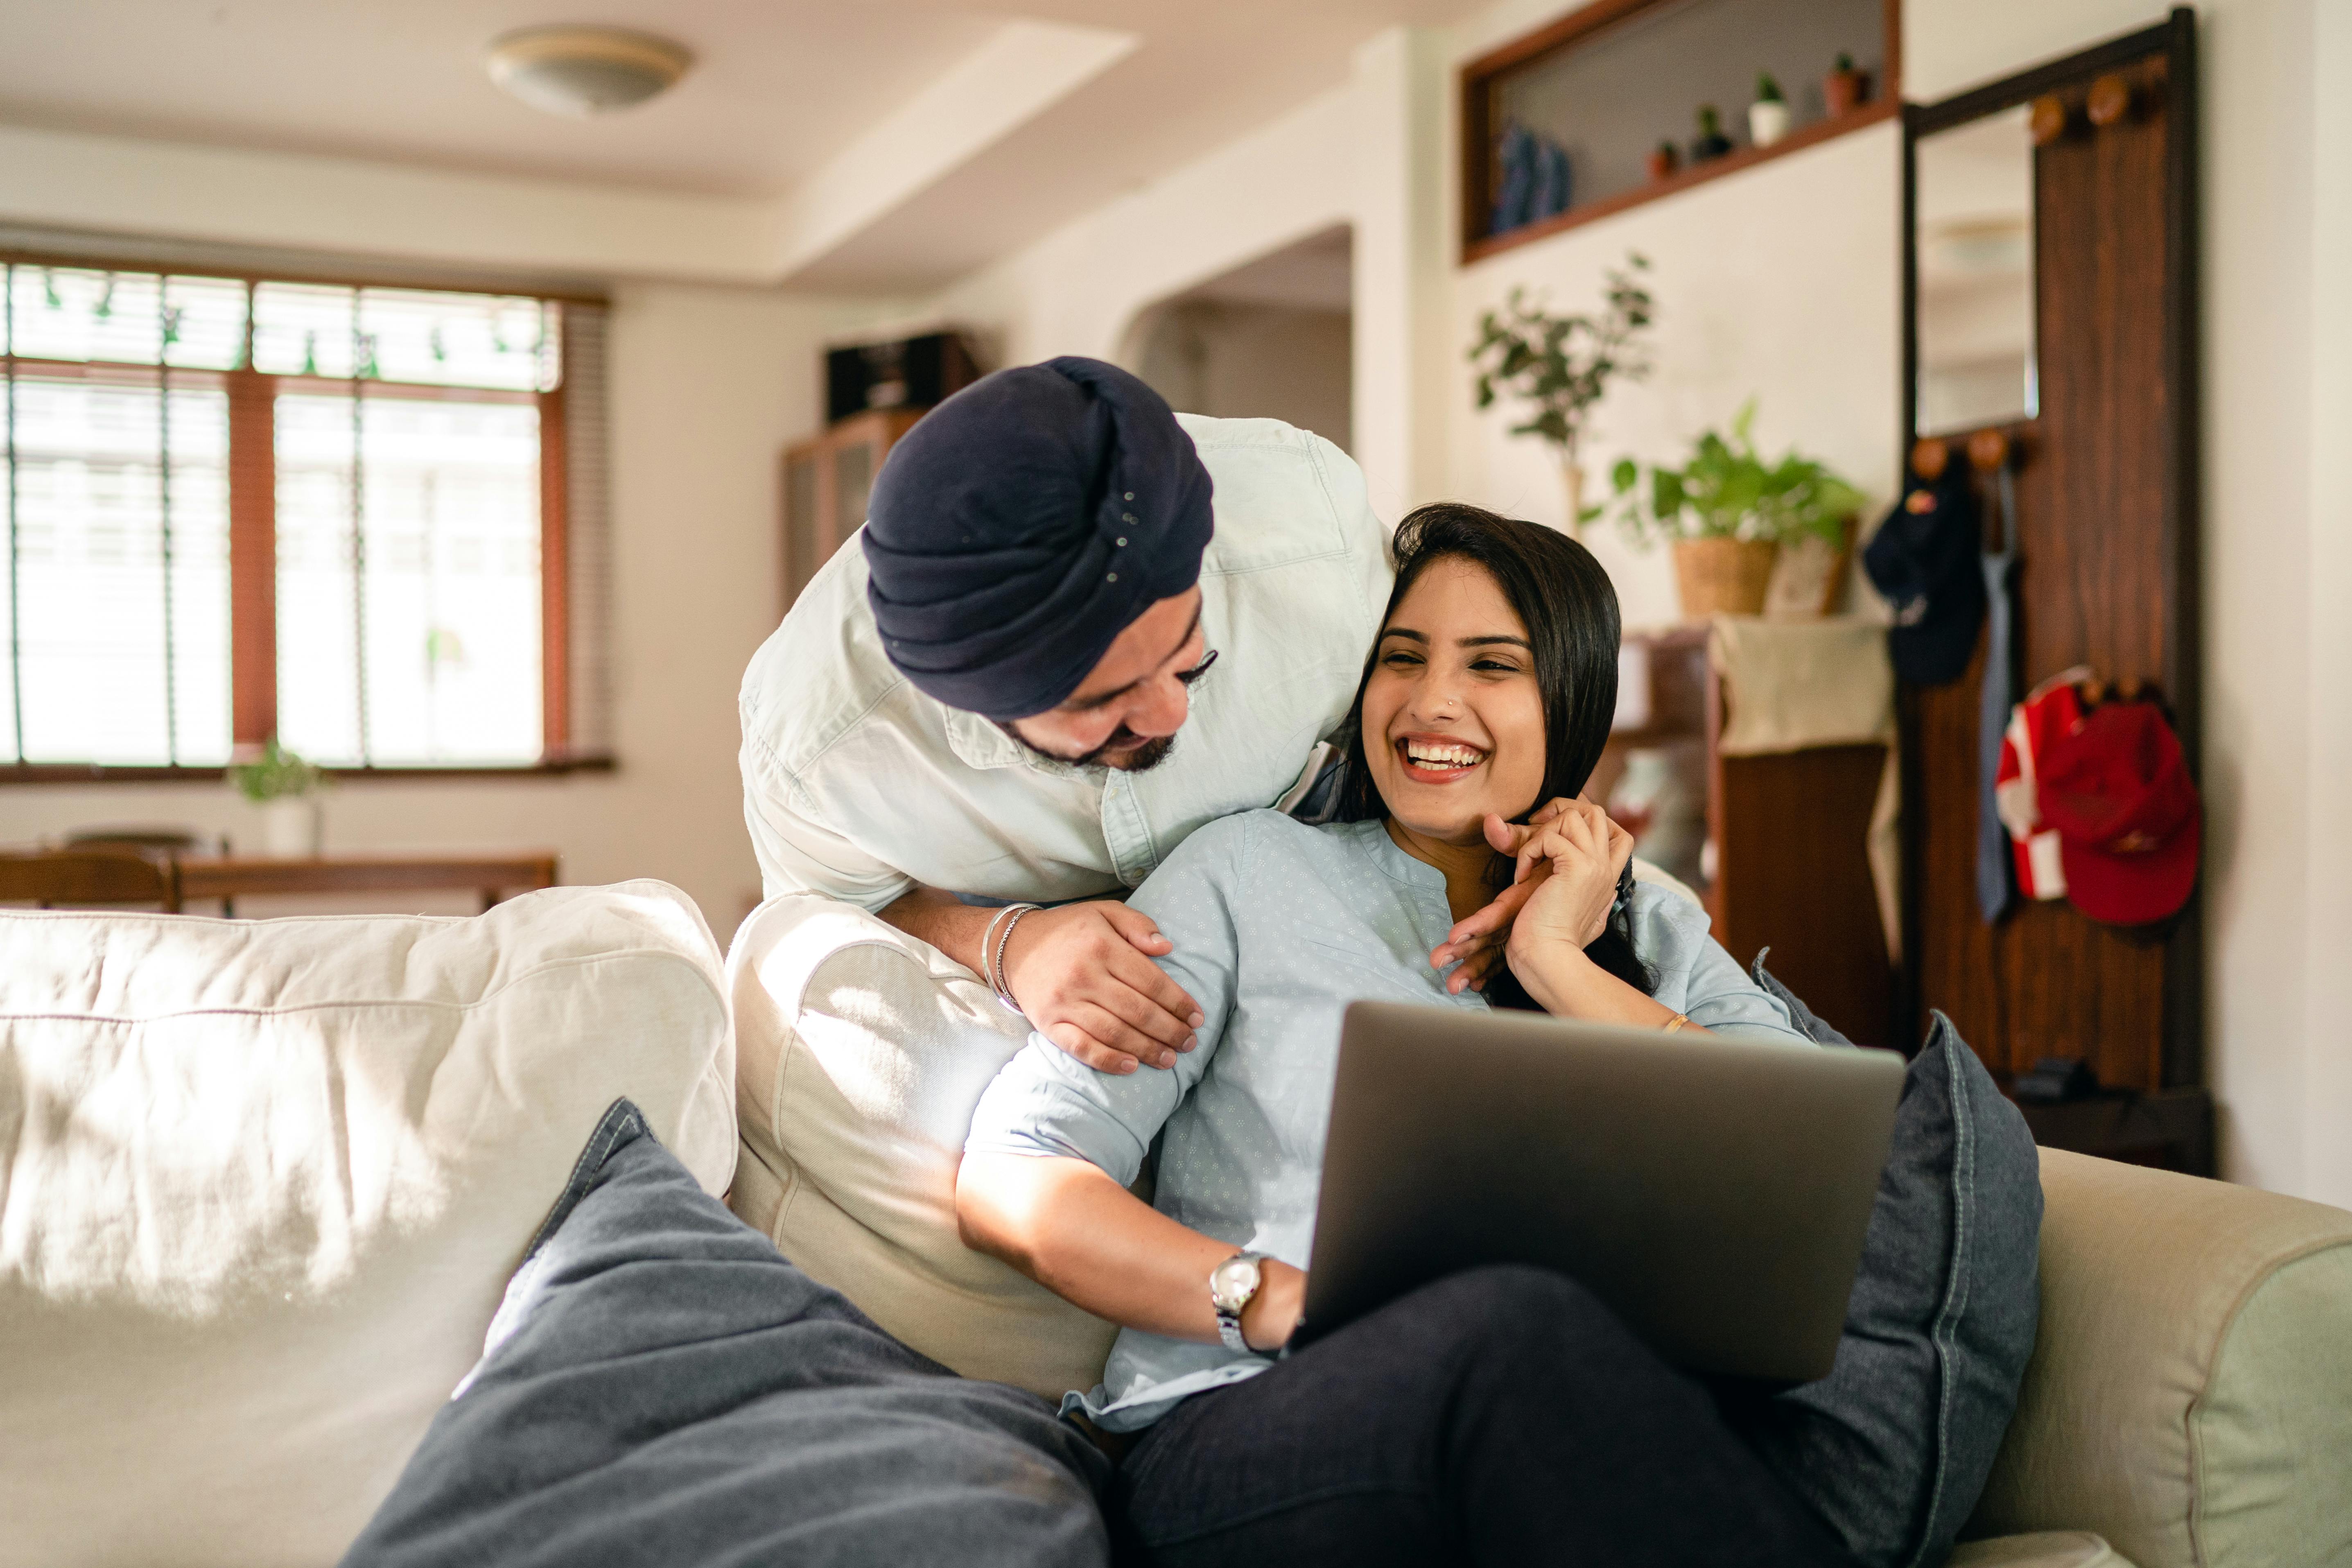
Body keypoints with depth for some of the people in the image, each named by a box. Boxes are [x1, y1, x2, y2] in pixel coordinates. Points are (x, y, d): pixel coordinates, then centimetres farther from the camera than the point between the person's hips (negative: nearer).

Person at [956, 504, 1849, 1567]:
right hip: (1230, 1442, -1)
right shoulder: (1252, 870, 13)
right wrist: (1282, 1304, -13)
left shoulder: (1657, 936, 23)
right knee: (1519, 1328, -36)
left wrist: (1559, 967, 3)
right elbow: (1010, 1181, 2)